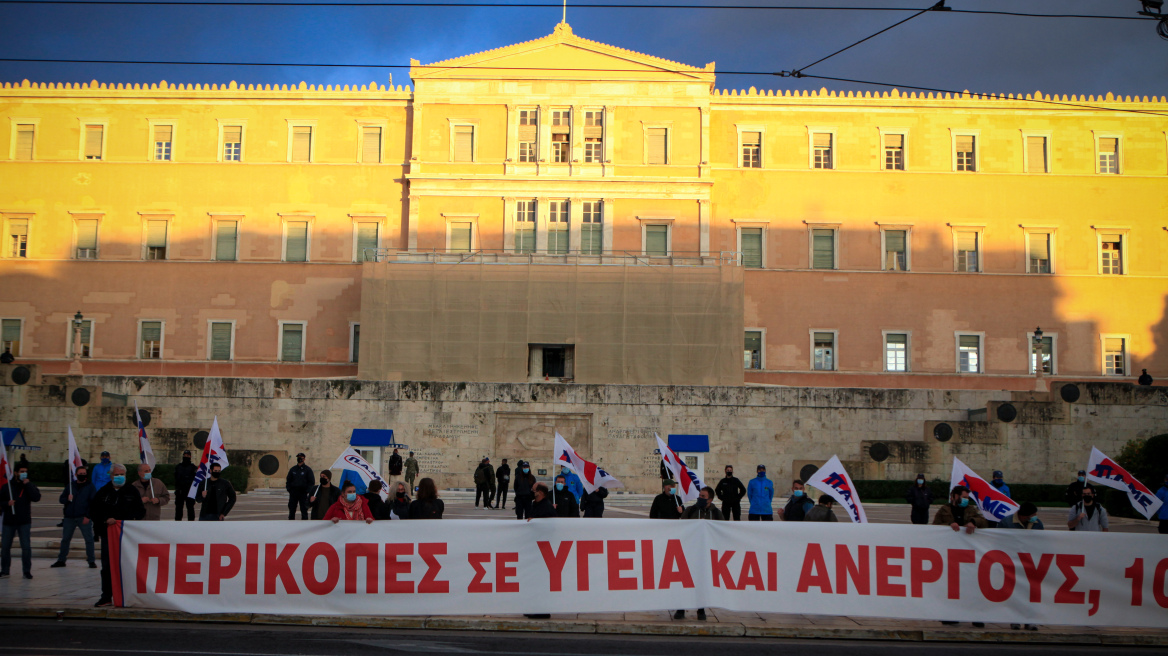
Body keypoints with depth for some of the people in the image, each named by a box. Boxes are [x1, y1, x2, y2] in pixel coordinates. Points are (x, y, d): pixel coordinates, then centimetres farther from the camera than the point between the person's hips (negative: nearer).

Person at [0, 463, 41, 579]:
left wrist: (28, 484, -15)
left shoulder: (29, 486, 5)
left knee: (26, 547, -5)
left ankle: (27, 571, 3)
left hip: (24, 522, -1)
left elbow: (36, 497, -12)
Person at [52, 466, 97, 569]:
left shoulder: (90, 487, 1)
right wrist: (67, 499, -10)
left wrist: (88, 516, -13)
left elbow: (93, 503, -5)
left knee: (89, 539, -6)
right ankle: (61, 560, 21)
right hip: (69, 517, 4)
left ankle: (91, 561, 0)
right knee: (65, 539, 10)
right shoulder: (70, 486, 11)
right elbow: (61, 499, 14)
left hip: (84, 518, -3)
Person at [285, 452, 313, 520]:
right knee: (292, 509, 6)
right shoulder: (292, 469, 12)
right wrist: (288, 488, 1)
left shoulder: (308, 469, 1)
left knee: (304, 509, -1)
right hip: (293, 492, 3)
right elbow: (288, 480, 16)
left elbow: (311, 481, 0)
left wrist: (307, 490, -10)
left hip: (303, 492, -3)